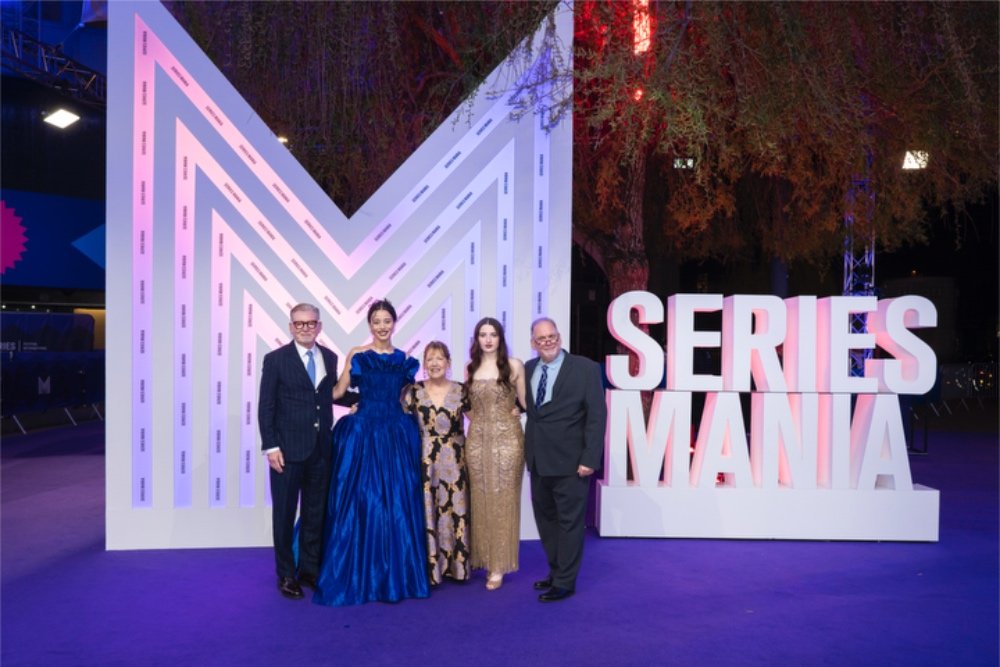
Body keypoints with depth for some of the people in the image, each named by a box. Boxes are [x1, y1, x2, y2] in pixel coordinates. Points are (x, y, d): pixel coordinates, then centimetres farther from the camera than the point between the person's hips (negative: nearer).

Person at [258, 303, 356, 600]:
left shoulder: (329, 357, 6)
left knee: (316, 512, 14)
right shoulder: (275, 359, -6)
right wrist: (271, 446, -14)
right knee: (284, 514, 8)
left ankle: (310, 569, 29)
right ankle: (286, 575, 22)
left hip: (321, 449, 4)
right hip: (288, 449, -4)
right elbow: (266, 407, -8)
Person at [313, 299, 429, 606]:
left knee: (399, 503, 5)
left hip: (398, 433, 3)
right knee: (362, 502, -1)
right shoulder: (357, 354, 1)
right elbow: (338, 391, -5)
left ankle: (397, 575, 18)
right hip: (363, 433, -3)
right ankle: (359, 576, 11)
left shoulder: (405, 359, 9)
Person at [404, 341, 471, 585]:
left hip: (454, 461, 1)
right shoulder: (414, 391, 1)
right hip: (424, 461, -1)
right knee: (426, 512, 1)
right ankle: (429, 567, 14)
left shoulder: (461, 391, 3)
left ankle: (456, 565, 19)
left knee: (456, 511, 4)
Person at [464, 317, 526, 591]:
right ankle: (485, 559, 20)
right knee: (480, 500, 7)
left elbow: (525, 403, 3)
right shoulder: (470, 369, 9)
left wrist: (514, 410, -11)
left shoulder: (514, 366, -2)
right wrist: (477, 419, 2)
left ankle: (499, 566, 9)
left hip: (506, 438, -3)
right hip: (477, 439, 3)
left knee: (503, 500, 1)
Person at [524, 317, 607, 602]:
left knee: (569, 522, 5)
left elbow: (597, 416, -11)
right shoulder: (528, 369, 6)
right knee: (545, 519, 18)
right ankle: (556, 571, 35)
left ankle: (565, 582, 19)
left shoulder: (585, 368, -9)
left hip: (569, 461, -6)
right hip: (538, 460, 6)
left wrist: (590, 458, -16)